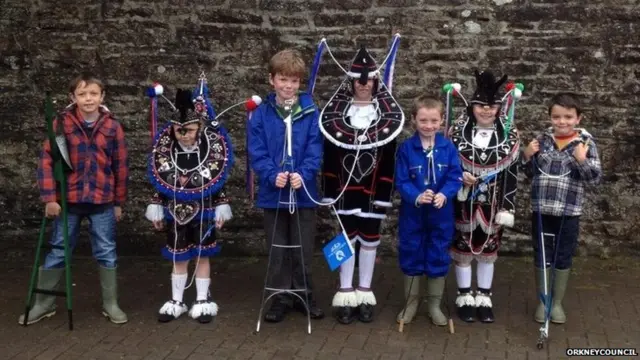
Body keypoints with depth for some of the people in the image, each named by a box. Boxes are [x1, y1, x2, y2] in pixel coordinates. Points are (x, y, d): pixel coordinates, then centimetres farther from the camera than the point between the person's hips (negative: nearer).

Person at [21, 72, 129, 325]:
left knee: (107, 253, 8)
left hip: (103, 201, 0)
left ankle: (110, 304, 21)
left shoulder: (112, 126, -2)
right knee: (58, 252, 10)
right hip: (68, 200, 0)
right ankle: (44, 303, 24)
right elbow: (46, 160, -6)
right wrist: (49, 198, -12)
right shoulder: (62, 122, -5)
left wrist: (119, 202, 6)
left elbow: (121, 166, 4)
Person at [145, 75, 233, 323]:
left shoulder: (213, 145, -11)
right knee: (178, 257, 10)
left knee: (202, 256, 7)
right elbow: (159, 180, 2)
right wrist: (156, 208, 4)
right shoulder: (165, 147, -7)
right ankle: (176, 301, 22)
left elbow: (219, 180, -4)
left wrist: (221, 208, -2)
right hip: (176, 211, 2)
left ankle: (203, 301, 19)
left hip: (204, 210, -1)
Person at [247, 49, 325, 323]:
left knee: (303, 249, 12)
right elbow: (256, 152, -6)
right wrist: (273, 175, -22)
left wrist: (303, 174, -23)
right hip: (273, 193, 0)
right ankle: (280, 297, 24)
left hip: (304, 192, 0)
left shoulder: (310, 111, -4)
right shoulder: (261, 114, -3)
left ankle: (304, 295, 27)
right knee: (277, 251, 11)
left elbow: (315, 148, -8)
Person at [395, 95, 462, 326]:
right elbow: (401, 181, -10)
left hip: (441, 214, 1)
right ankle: (411, 303, 28)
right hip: (412, 213, 0)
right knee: (410, 256, 11)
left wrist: (444, 195, -25)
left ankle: (434, 305, 26)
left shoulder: (448, 147, -6)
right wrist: (416, 197, -27)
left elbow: (455, 177, -7)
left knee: (438, 257, 10)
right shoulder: (406, 148, -9)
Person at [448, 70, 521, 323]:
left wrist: (506, 209, -6)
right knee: (463, 249, 8)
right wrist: (459, 176, -18)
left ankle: (484, 299, 24)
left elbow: (511, 174, -3)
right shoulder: (458, 130, -5)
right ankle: (464, 299, 23)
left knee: (488, 250, 11)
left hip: (493, 205, 1)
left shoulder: (510, 134, -3)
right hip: (464, 202, -1)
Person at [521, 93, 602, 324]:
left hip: (569, 212, -2)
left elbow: (595, 179, -9)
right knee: (542, 257, 11)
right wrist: (527, 157, -7)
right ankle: (543, 302, 25)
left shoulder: (586, 143, -6)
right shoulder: (542, 140, 1)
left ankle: (557, 303, 26)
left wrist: (582, 160, -23)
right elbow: (531, 174, 11)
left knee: (563, 258, 11)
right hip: (541, 210, 2)